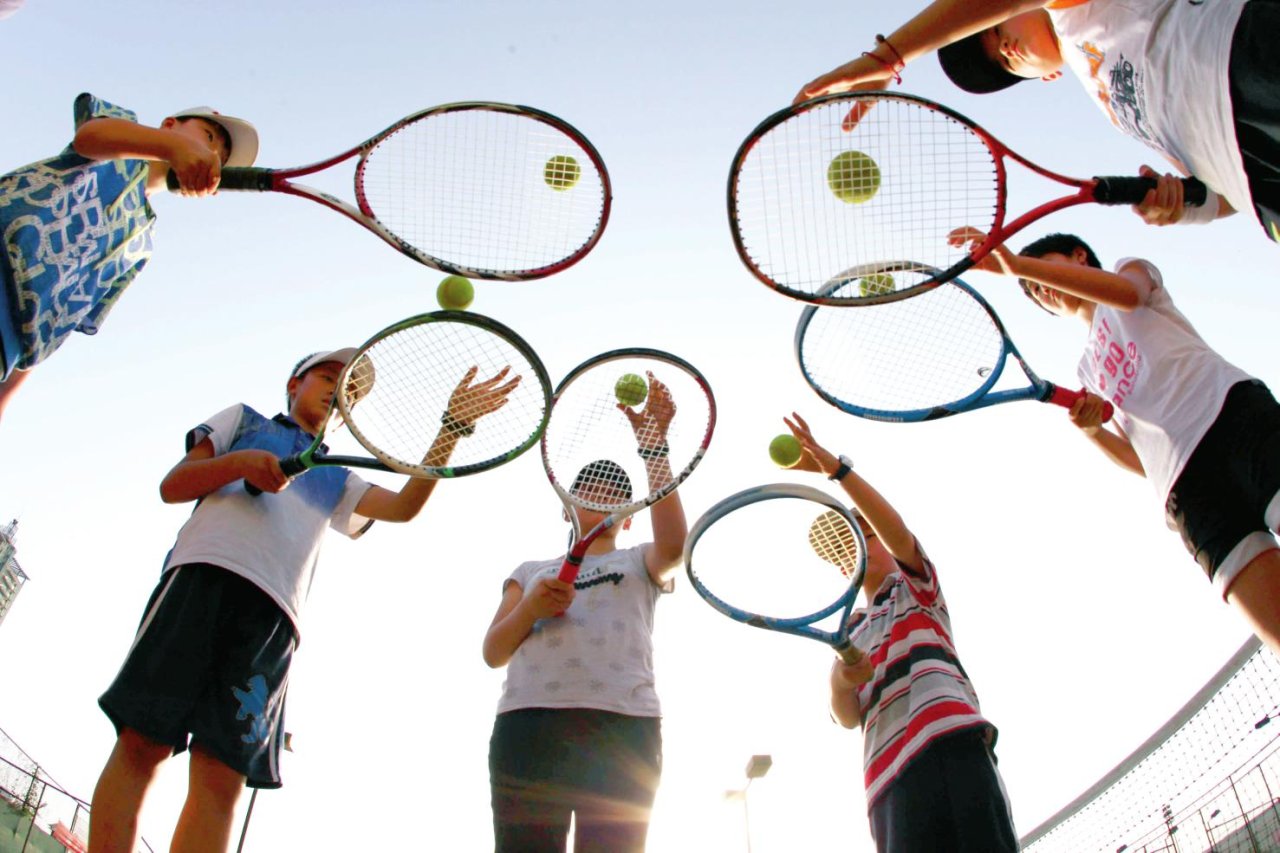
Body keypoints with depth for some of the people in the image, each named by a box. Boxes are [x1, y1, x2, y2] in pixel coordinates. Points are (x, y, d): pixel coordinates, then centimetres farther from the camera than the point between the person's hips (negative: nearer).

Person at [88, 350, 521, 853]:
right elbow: (171, 487, 18)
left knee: (222, 778, -9)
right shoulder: (244, 419, 28)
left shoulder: (336, 479, 33)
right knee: (143, 742, -13)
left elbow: (405, 506, 16)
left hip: (274, 613, 2)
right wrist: (240, 462, -3)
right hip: (204, 575, -1)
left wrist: (453, 426, 6)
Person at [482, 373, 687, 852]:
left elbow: (672, 542, -2)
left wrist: (653, 444, -4)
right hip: (528, 724, 1)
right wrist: (531, 607, -3)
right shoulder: (529, 572, 27)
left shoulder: (639, 565, 23)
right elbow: (492, 653, 18)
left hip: (623, 728, -1)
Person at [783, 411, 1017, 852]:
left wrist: (833, 465, -7)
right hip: (888, 765, 4)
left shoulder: (913, 585, 22)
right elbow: (847, 716, 15)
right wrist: (842, 682, -9)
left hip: (949, 738, -4)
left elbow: (897, 531, 0)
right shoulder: (851, 632, 31)